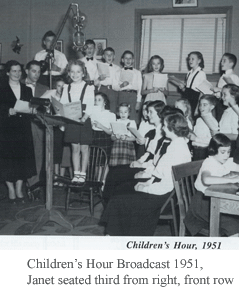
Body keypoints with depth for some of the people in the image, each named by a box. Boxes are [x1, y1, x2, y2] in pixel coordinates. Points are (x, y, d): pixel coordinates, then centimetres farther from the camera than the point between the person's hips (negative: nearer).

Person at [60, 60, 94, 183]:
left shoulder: (88, 88, -1)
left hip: (84, 121, -3)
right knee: (75, 148, 6)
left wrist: (84, 117, -20)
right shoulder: (66, 88, 10)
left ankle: (83, 173, 11)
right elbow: (62, 104, 7)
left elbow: (90, 106, -7)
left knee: (84, 148, 2)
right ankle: (76, 173, 13)